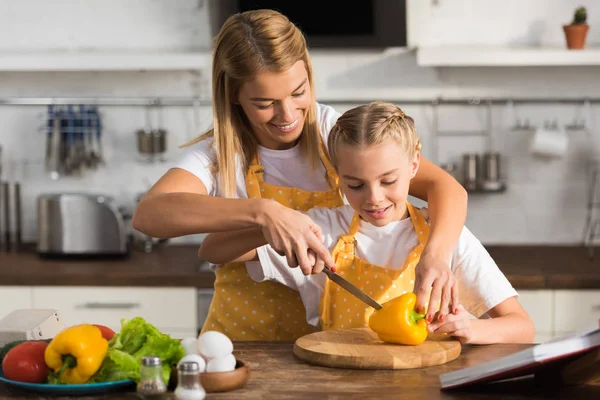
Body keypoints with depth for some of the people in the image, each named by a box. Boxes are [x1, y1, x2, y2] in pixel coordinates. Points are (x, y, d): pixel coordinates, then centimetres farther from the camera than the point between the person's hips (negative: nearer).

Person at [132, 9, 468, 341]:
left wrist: (436, 255, -34)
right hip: (241, 342, 0)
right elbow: (148, 214, -28)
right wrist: (262, 213, -39)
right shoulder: (215, 156, -9)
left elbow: (446, 188, -13)